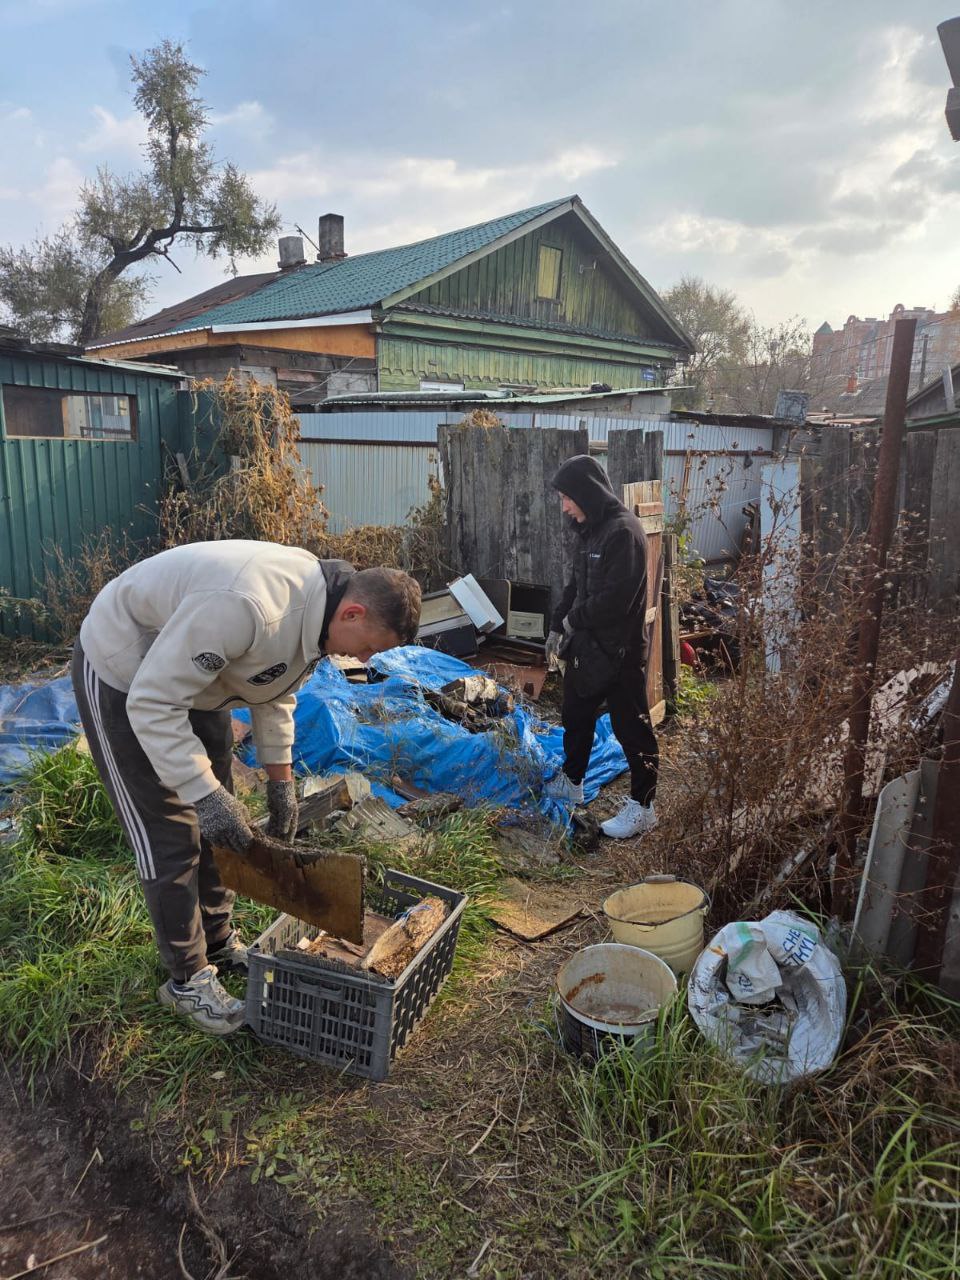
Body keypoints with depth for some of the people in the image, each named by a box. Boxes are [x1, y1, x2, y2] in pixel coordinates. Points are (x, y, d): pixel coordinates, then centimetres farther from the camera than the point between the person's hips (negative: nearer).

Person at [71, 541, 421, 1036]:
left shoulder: (316, 605, -10)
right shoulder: (245, 606, -40)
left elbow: (274, 693, 7)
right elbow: (151, 703, -33)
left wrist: (280, 780, 6)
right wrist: (206, 794, -32)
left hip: (189, 675, 8)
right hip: (122, 676, -8)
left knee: (219, 822, 14)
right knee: (170, 839, -3)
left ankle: (218, 941, 33)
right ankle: (187, 979, 17)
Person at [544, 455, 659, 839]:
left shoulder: (623, 531, -20)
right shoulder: (590, 529, 9)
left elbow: (616, 598, -26)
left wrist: (574, 619, -12)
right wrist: (558, 625, 9)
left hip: (618, 649, -10)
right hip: (585, 644, 10)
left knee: (631, 726, 3)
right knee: (575, 716, 21)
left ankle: (642, 807, 15)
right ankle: (571, 782, 40)